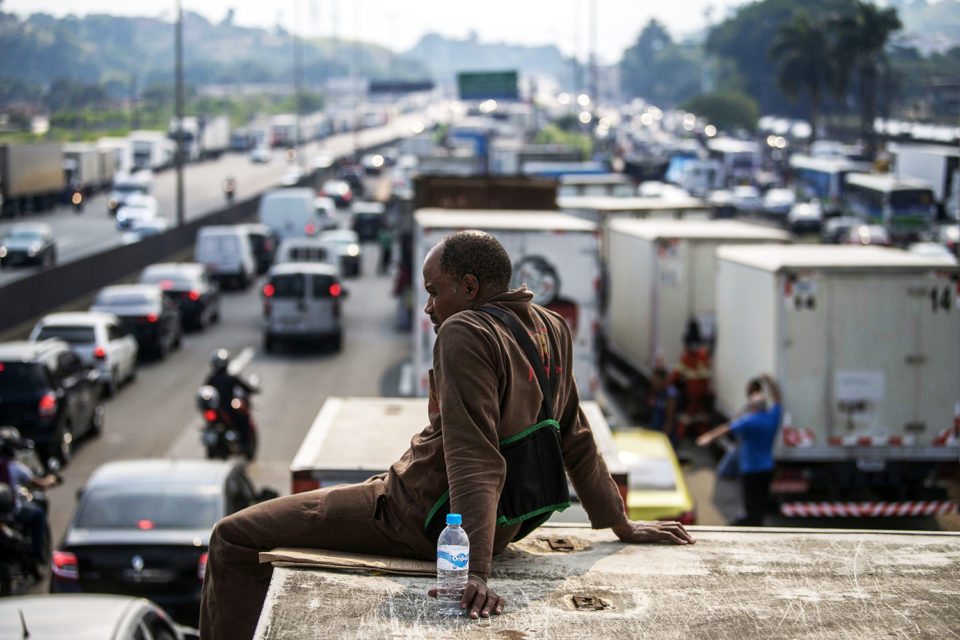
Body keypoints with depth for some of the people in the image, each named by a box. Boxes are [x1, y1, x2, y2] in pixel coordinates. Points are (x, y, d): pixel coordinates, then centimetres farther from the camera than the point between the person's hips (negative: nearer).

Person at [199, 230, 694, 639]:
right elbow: (577, 442, 10)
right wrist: (622, 526, 21)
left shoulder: (465, 333, -22)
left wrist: (474, 571, -36)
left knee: (234, 539, -3)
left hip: (421, 519, -9)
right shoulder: (551, 330, 3)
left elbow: (474, 463, -31)